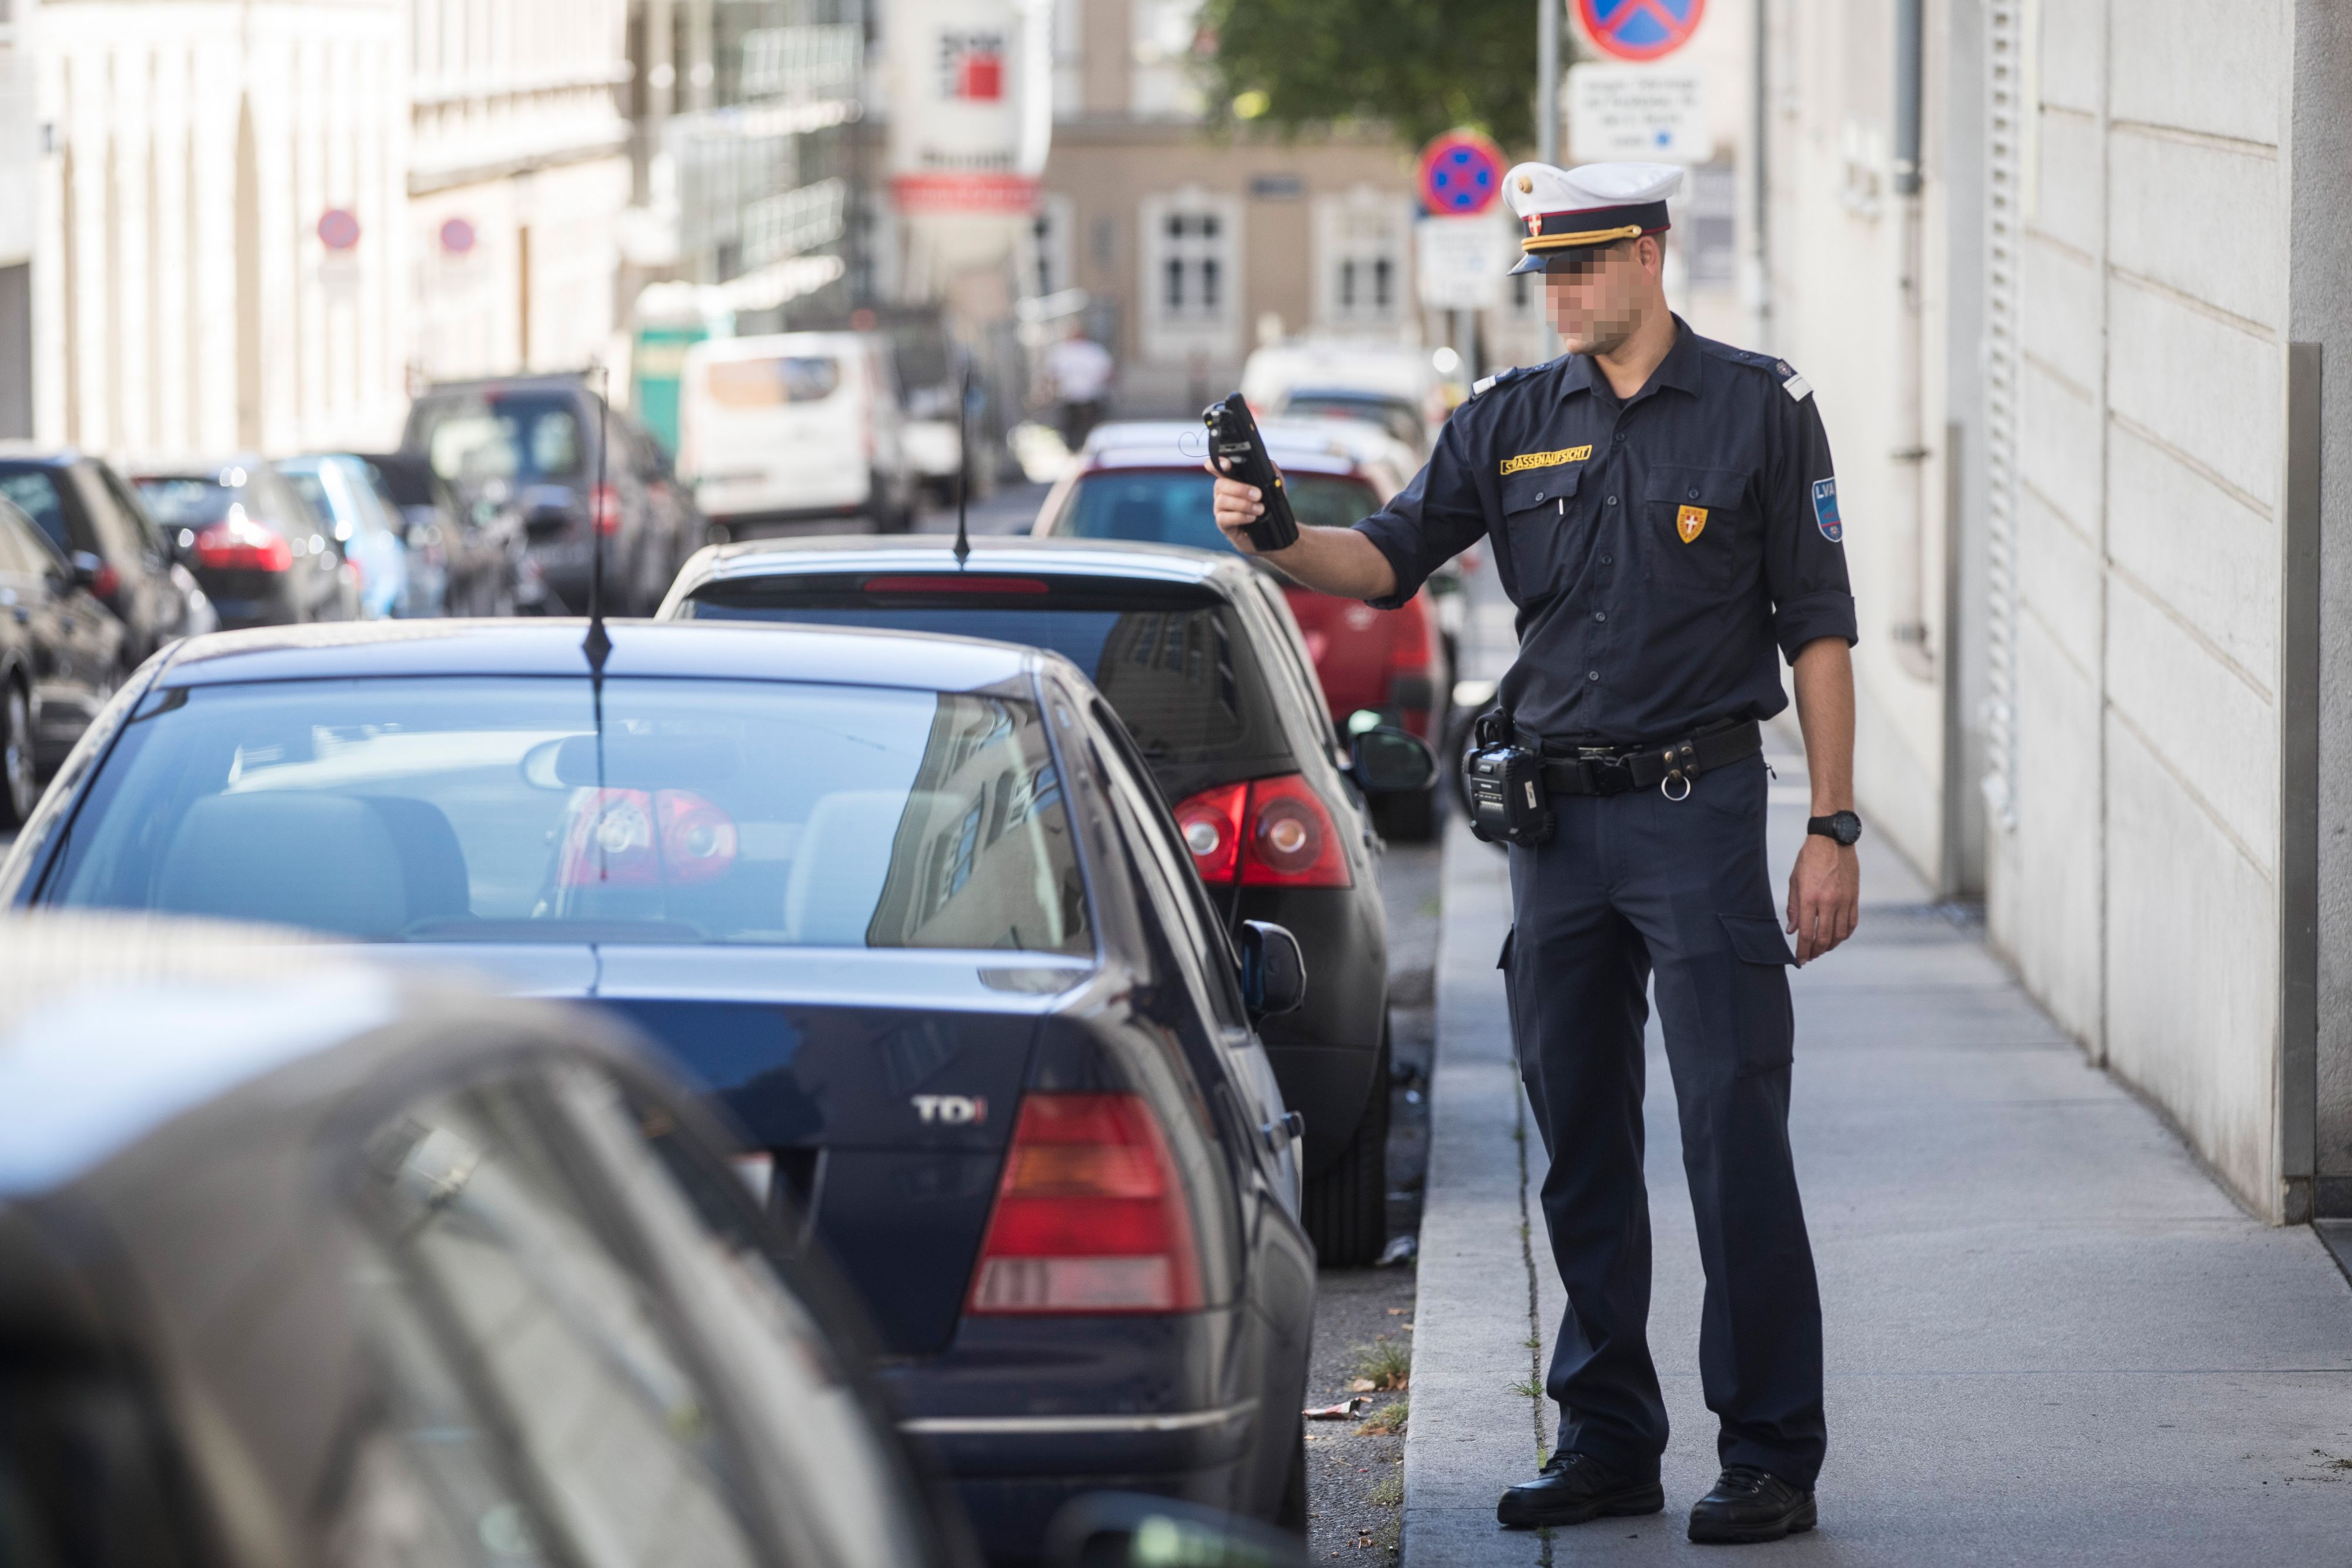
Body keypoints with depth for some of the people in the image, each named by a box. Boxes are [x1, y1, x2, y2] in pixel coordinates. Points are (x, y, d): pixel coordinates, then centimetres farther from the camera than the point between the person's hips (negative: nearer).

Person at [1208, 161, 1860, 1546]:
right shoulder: (1514, 421, 9)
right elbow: (1389, 557, 4)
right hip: (1554, 812, 5)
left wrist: (1835, 830, -6)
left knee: (1735, 1137, -7)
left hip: (1699, 808, -5)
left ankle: (1772, 1457, -3)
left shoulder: (1758, 407, -1)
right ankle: (1608, 1444, 17)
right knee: (1582, 1147, 9)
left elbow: (1818, 627, -1)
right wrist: (1278, 537, -18)